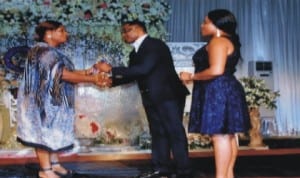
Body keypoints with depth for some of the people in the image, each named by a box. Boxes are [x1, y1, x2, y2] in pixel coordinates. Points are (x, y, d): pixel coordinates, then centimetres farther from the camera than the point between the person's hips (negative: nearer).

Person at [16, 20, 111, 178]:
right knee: (44, 132, -2)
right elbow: (62, 74, -25)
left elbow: (64, 72, 7)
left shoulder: (52, 52, 14)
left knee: (53, 132, 14)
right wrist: (92, 79, -26)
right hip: (43, 100, -10)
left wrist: (86, 72, -3)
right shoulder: (43, 50, -18)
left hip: (54, 100, 10)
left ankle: (54, 165, 23)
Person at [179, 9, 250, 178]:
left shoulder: (218, 41, -11)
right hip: (226, 92, 11)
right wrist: (195, 77, 23)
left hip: (218, 92, -11)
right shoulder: (228, 42, 21)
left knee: (220, 135, -11)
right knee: (228, 135, 10)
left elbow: (216, 70, -23)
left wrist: (192, 77, -11)